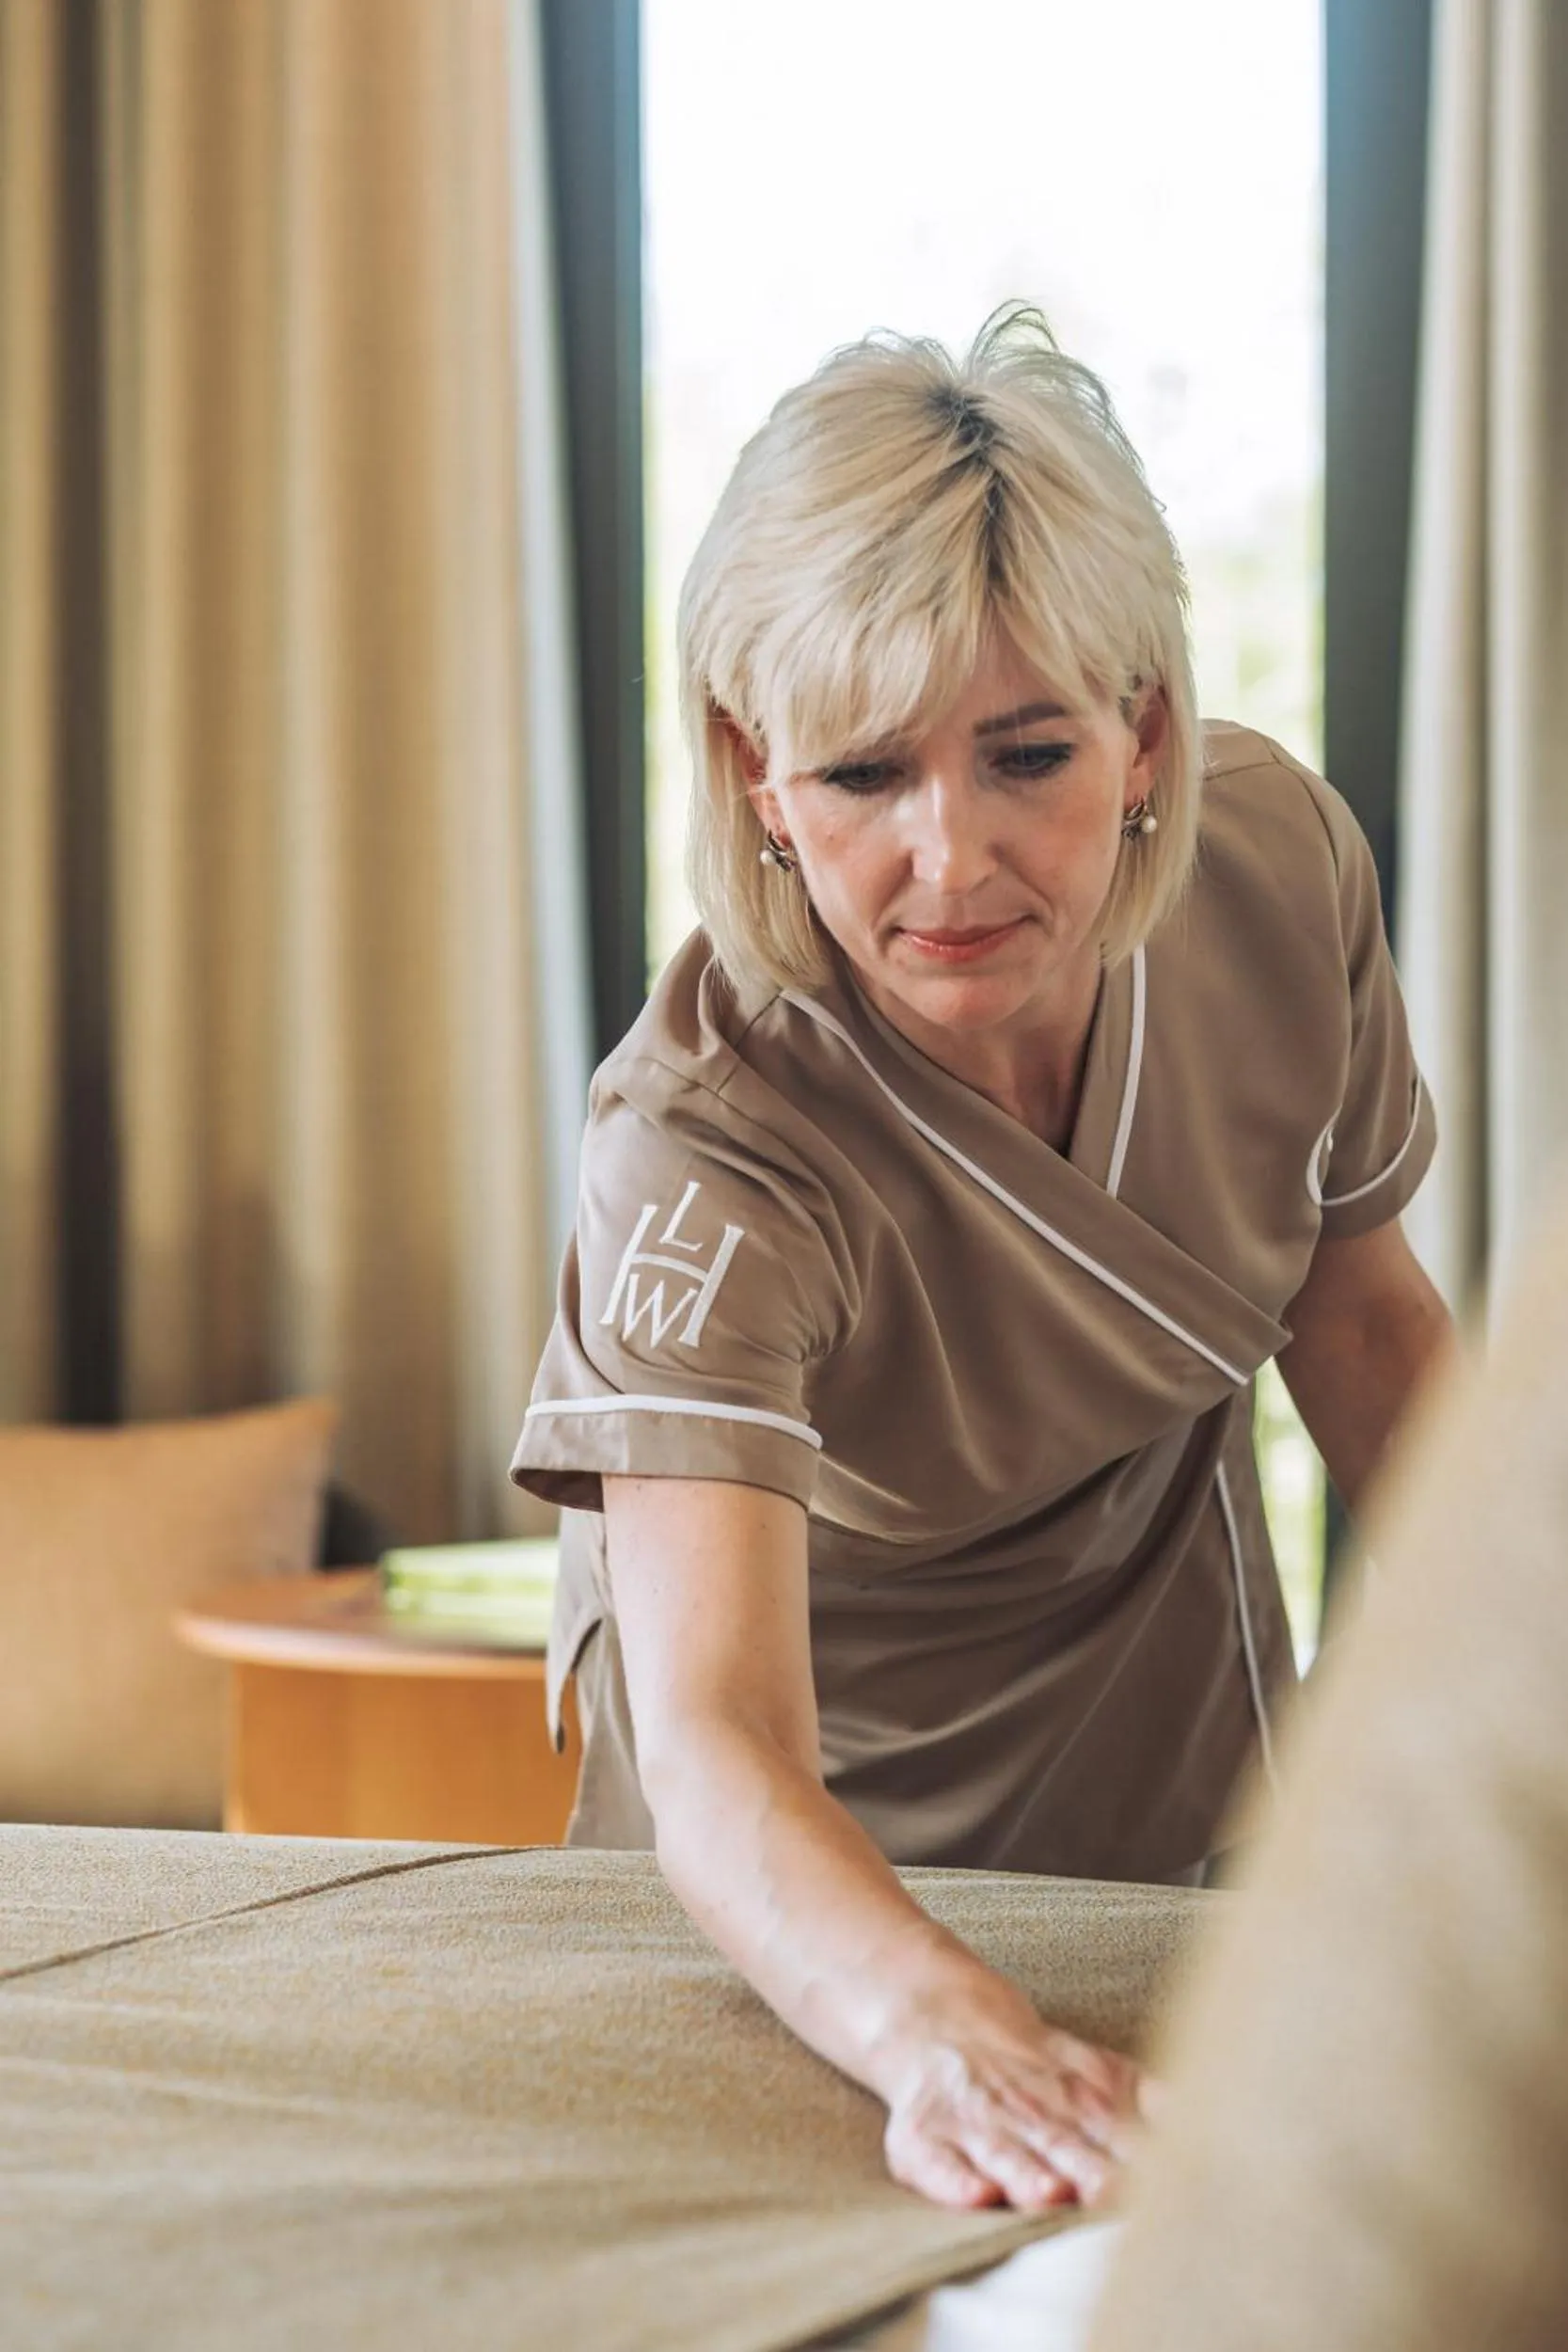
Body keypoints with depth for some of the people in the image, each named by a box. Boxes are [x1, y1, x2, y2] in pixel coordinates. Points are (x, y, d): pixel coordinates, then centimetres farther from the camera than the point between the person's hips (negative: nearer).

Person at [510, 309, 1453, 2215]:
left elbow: (1357, 1306, -2)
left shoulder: (1281, 864, -21)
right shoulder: (709, 1148, -36)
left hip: (1194, 1797, 4)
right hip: (830, 1874, -4)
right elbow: (714, 1753, -47)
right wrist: (941, 2030, -65)